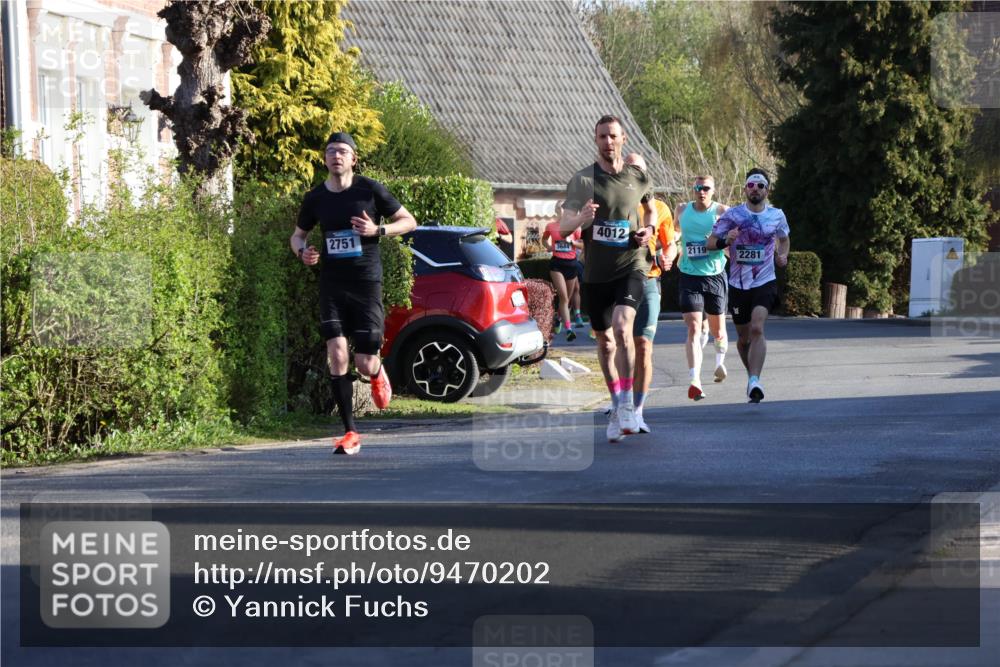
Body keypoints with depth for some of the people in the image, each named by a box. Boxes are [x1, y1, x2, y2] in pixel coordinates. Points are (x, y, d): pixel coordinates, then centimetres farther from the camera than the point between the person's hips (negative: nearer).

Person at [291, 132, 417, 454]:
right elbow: (298, 234, 20)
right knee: (336, 353, -13)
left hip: (366, 283, -2)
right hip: (331, 285, 2)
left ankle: (378, 374, 38)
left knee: (365, 364, -4)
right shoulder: (315, 198, 5)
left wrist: (377, 230, -13)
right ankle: (350, 434, -6)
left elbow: (408, 221, 5)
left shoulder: (370, 190, -3)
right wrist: (302, 251, -3)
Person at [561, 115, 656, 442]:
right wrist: (581, 217, -34)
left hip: (631, 267, -1)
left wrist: (649, 228, 2)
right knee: (605, 342, 10)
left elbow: (651, 208, 24)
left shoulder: (639, 178, 3)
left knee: (622, 327, -24)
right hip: (596, 272, 1)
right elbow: (564, 226, -12)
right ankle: (617, 405, 28)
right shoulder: (582, 180, -4)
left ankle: (627, 406, -20)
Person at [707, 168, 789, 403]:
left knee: (757, 328, -24)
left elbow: (784, 238, 24)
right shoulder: (732, 215, -2)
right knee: (744, 338, 11)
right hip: (738, 285, 1)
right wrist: (725, 240, -21)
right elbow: (710, 243, 0)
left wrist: (782, 255, 4)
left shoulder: (776, 216, 3)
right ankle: (752, 376, 36)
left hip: (765, 282, -1)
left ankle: (754, 381, -31)